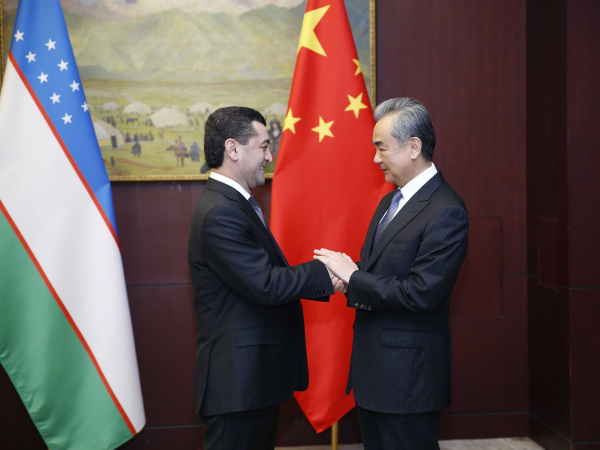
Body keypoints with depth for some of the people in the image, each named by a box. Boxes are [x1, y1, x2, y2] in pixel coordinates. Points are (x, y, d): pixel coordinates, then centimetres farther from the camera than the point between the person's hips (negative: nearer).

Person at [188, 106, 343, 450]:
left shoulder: (236, 204, 13)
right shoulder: (221, 214, -21)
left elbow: (265, 275, 11)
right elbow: (266, 286, -24)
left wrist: (323, 280, -1)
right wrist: (323, 271, -12)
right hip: (238, 379, -10)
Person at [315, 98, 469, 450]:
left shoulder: (446, 211, -18)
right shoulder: (390, 201, 13)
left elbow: (419, 294, -24)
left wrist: (353, 277, -16)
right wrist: (352, 276, -4)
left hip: (407, 373, -9)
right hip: (373, 367, 9)